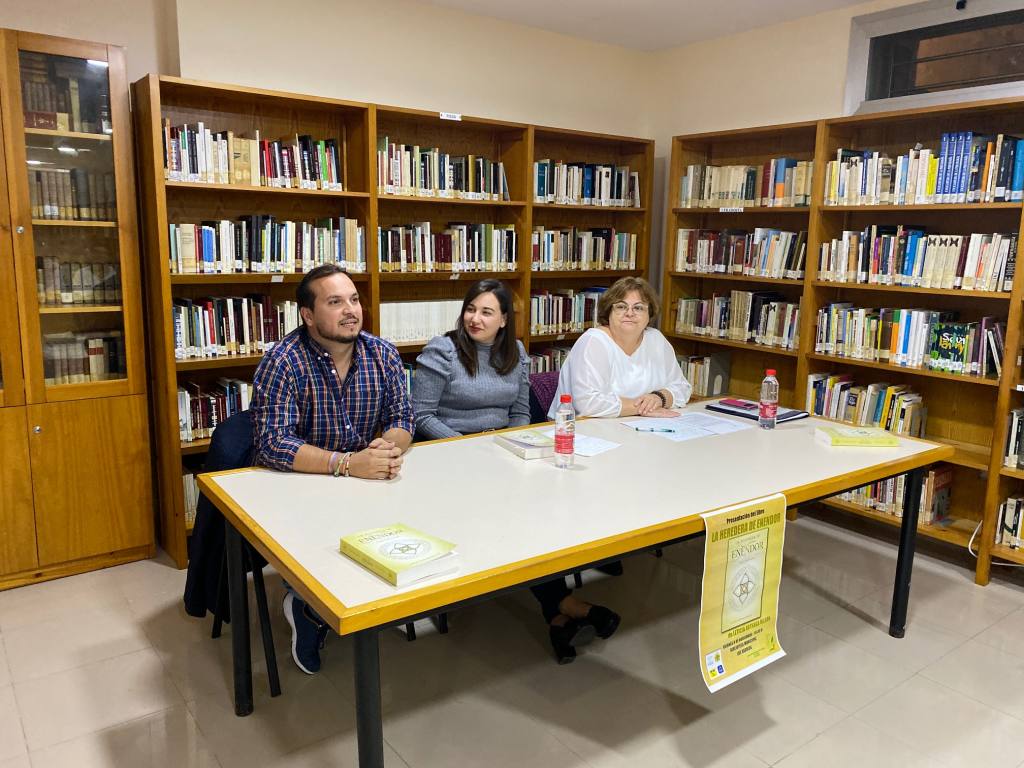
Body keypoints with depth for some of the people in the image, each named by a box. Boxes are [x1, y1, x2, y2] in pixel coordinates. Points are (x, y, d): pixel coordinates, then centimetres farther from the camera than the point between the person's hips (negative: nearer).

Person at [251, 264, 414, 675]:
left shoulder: (383, 354, -1)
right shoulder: (284, 362, -15)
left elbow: (402, 418, 0)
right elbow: (272, 444, -23)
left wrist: (389, 446, -25)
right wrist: (346, 464, -34)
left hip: (368, 485, 5)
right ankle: (305, 609, 7)